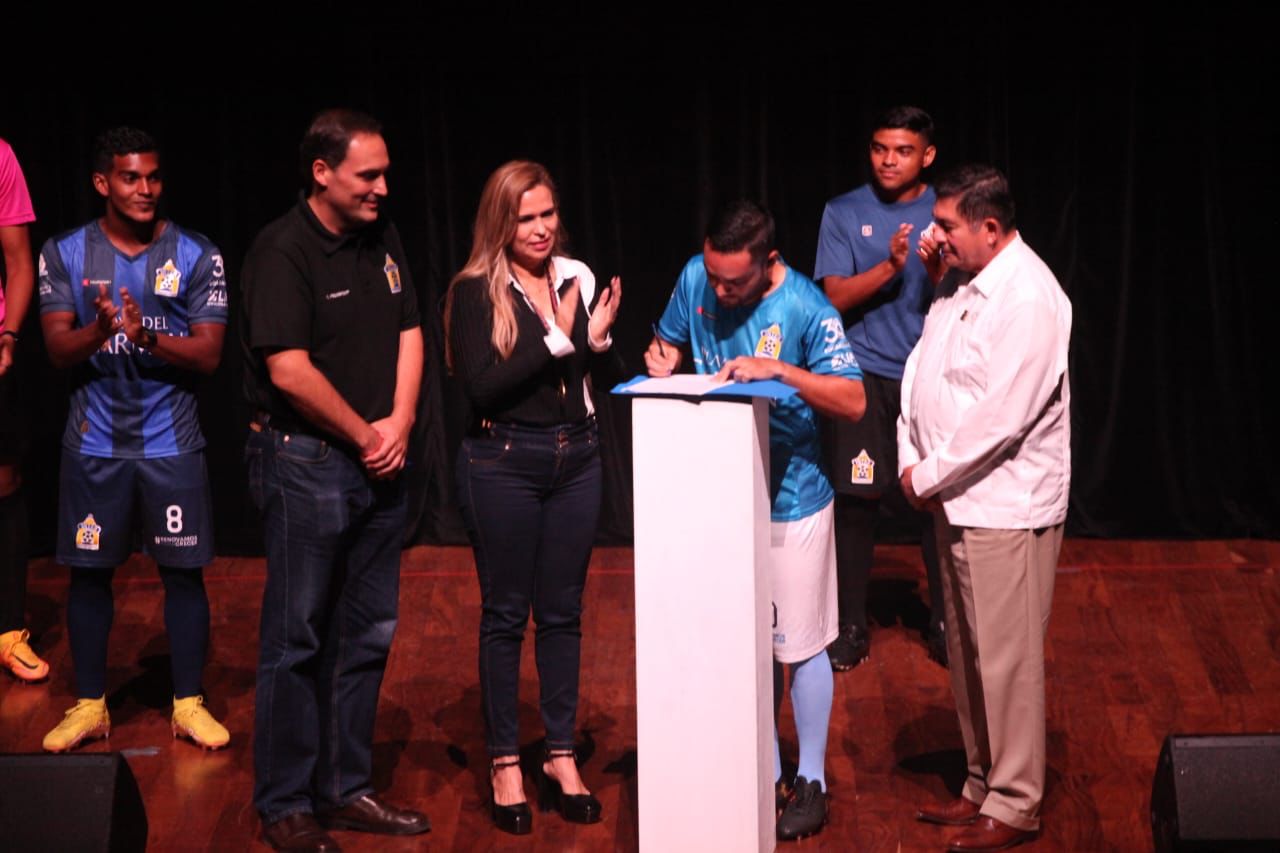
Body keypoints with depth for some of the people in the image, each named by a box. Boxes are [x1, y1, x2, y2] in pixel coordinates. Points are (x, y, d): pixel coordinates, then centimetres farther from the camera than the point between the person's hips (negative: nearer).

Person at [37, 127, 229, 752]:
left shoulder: (197, 257, -2)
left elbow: (208, 354, -7)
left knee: (183, 571, 3)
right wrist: (99, 329, -27)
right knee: (88, 571, 7)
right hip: (94, 443, 1)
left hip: (172, 443, -1)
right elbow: (58, 350, -5)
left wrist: (147, 337, -26)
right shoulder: (65, 254, 1)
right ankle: (89, 705, 20)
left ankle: (189, 704, 15)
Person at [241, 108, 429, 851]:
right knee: (298, 641, 1)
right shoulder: (283, 251, -13)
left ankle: (347, 789, 22)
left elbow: (408, 335, 10)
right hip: (308, 462, -7)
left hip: (380, 463, 7)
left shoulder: (382, 239, 9)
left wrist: (399, 426, -4)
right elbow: (289, 370, -19)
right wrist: (365, 434, -10)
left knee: (368, 635, 12)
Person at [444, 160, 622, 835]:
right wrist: (556, 338, -18)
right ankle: (504, 764, 15)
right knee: (505, 614, 5)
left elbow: (610, 381, 8)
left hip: (575, 458, 4)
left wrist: (599, 342, -12)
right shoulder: (475, 291, -7)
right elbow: (482, 386, -18)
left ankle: (561, 757, 21)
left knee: (563, 612, 10)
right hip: (503, 462, -4)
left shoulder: (577, 278, 5)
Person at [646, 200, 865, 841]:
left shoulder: (806, 309, -19)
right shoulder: (695, 280, -6)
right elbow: (668, 342, 11)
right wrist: (661, 357, -11)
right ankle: (766, 773, 29)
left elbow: (854, 402, -20)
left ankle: (811, 781, 21)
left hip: (790, 501, -4)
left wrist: (780, 369, -31)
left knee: (800, 644, 6)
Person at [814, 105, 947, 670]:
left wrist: (939, 273, -23)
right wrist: (889, 267, -20)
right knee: (855, 498, -1)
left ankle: (945, 623, 18)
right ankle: (851, 625, 13)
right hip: (863, 374, 0)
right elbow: (836, 296, -4)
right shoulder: (843, 213, 3)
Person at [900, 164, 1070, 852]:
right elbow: (921, 370, 13)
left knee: (1006, 658, -2)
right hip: (955, 499, 9)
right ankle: (982, 785, 29)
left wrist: (931, 475, -14)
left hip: (1006, 506, -9)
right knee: (966, 652, 17)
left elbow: (1001, 414, -23)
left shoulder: (1028, 298, -19)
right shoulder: (959, 285, 10)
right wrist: (911, 459, 0)